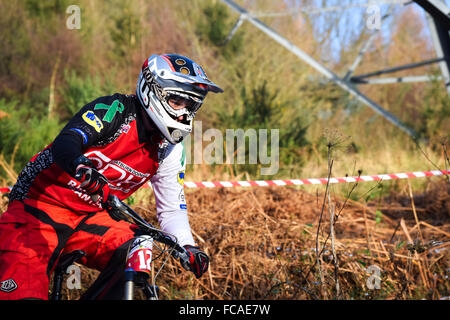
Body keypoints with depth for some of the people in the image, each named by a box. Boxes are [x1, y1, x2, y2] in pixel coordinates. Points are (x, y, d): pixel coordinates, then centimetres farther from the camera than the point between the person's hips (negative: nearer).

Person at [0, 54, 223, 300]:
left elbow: (172, 208, 7)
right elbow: (64, 144, -30)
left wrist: (189, 248, -12)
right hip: (41, 205, -5)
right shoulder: (114, 109, -15)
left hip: (91, 216, 6)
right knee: (24, 290, -20)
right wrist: (80, 165, -54)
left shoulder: (171, 150, 3)